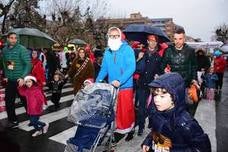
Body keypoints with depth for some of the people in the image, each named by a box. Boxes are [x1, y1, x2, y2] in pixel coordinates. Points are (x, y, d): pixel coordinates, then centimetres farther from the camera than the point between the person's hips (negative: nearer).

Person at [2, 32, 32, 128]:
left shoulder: (22, 49, -11)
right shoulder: (4, 50, 6)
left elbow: (28, 64, -16)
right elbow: (4, 64, 17)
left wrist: (23, 77, -24)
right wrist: (6, 76, 10)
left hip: (20, 80, -5)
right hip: (9, 81, 5)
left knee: (25, 100, 6)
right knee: (9, 101, 9)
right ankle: (13, 121, 26)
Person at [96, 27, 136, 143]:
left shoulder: (127, 49, -9)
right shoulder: (107, 51, 9)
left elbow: (131, 67, -19)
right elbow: (104, 68, 12)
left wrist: (120, 81, -29)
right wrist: (97, 81, -1)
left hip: (125, 86, -5)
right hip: (112, 86, 5)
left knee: (126, 109, 6)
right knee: (114, 109, 13)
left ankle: (127, 128, 29)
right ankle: (118, 127, 31)